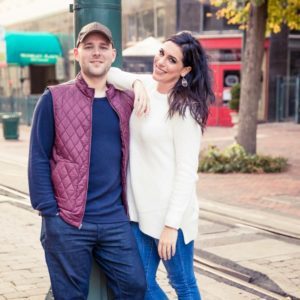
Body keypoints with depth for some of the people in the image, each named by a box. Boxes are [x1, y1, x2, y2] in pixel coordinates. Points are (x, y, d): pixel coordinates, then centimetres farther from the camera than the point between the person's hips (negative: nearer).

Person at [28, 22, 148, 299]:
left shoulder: (126, 101, 9)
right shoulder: (54, 98, -2)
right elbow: (39, 158, -5)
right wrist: (49, 211, -10)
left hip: (115, 219, 3)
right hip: (67, 222, -3)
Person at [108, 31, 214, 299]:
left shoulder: (184, 108, -15)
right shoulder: (145, 85, 4)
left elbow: (187, 171, -17)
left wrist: (171, 224, -18)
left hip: (170, 213, -7)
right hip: (140, 209, 7)